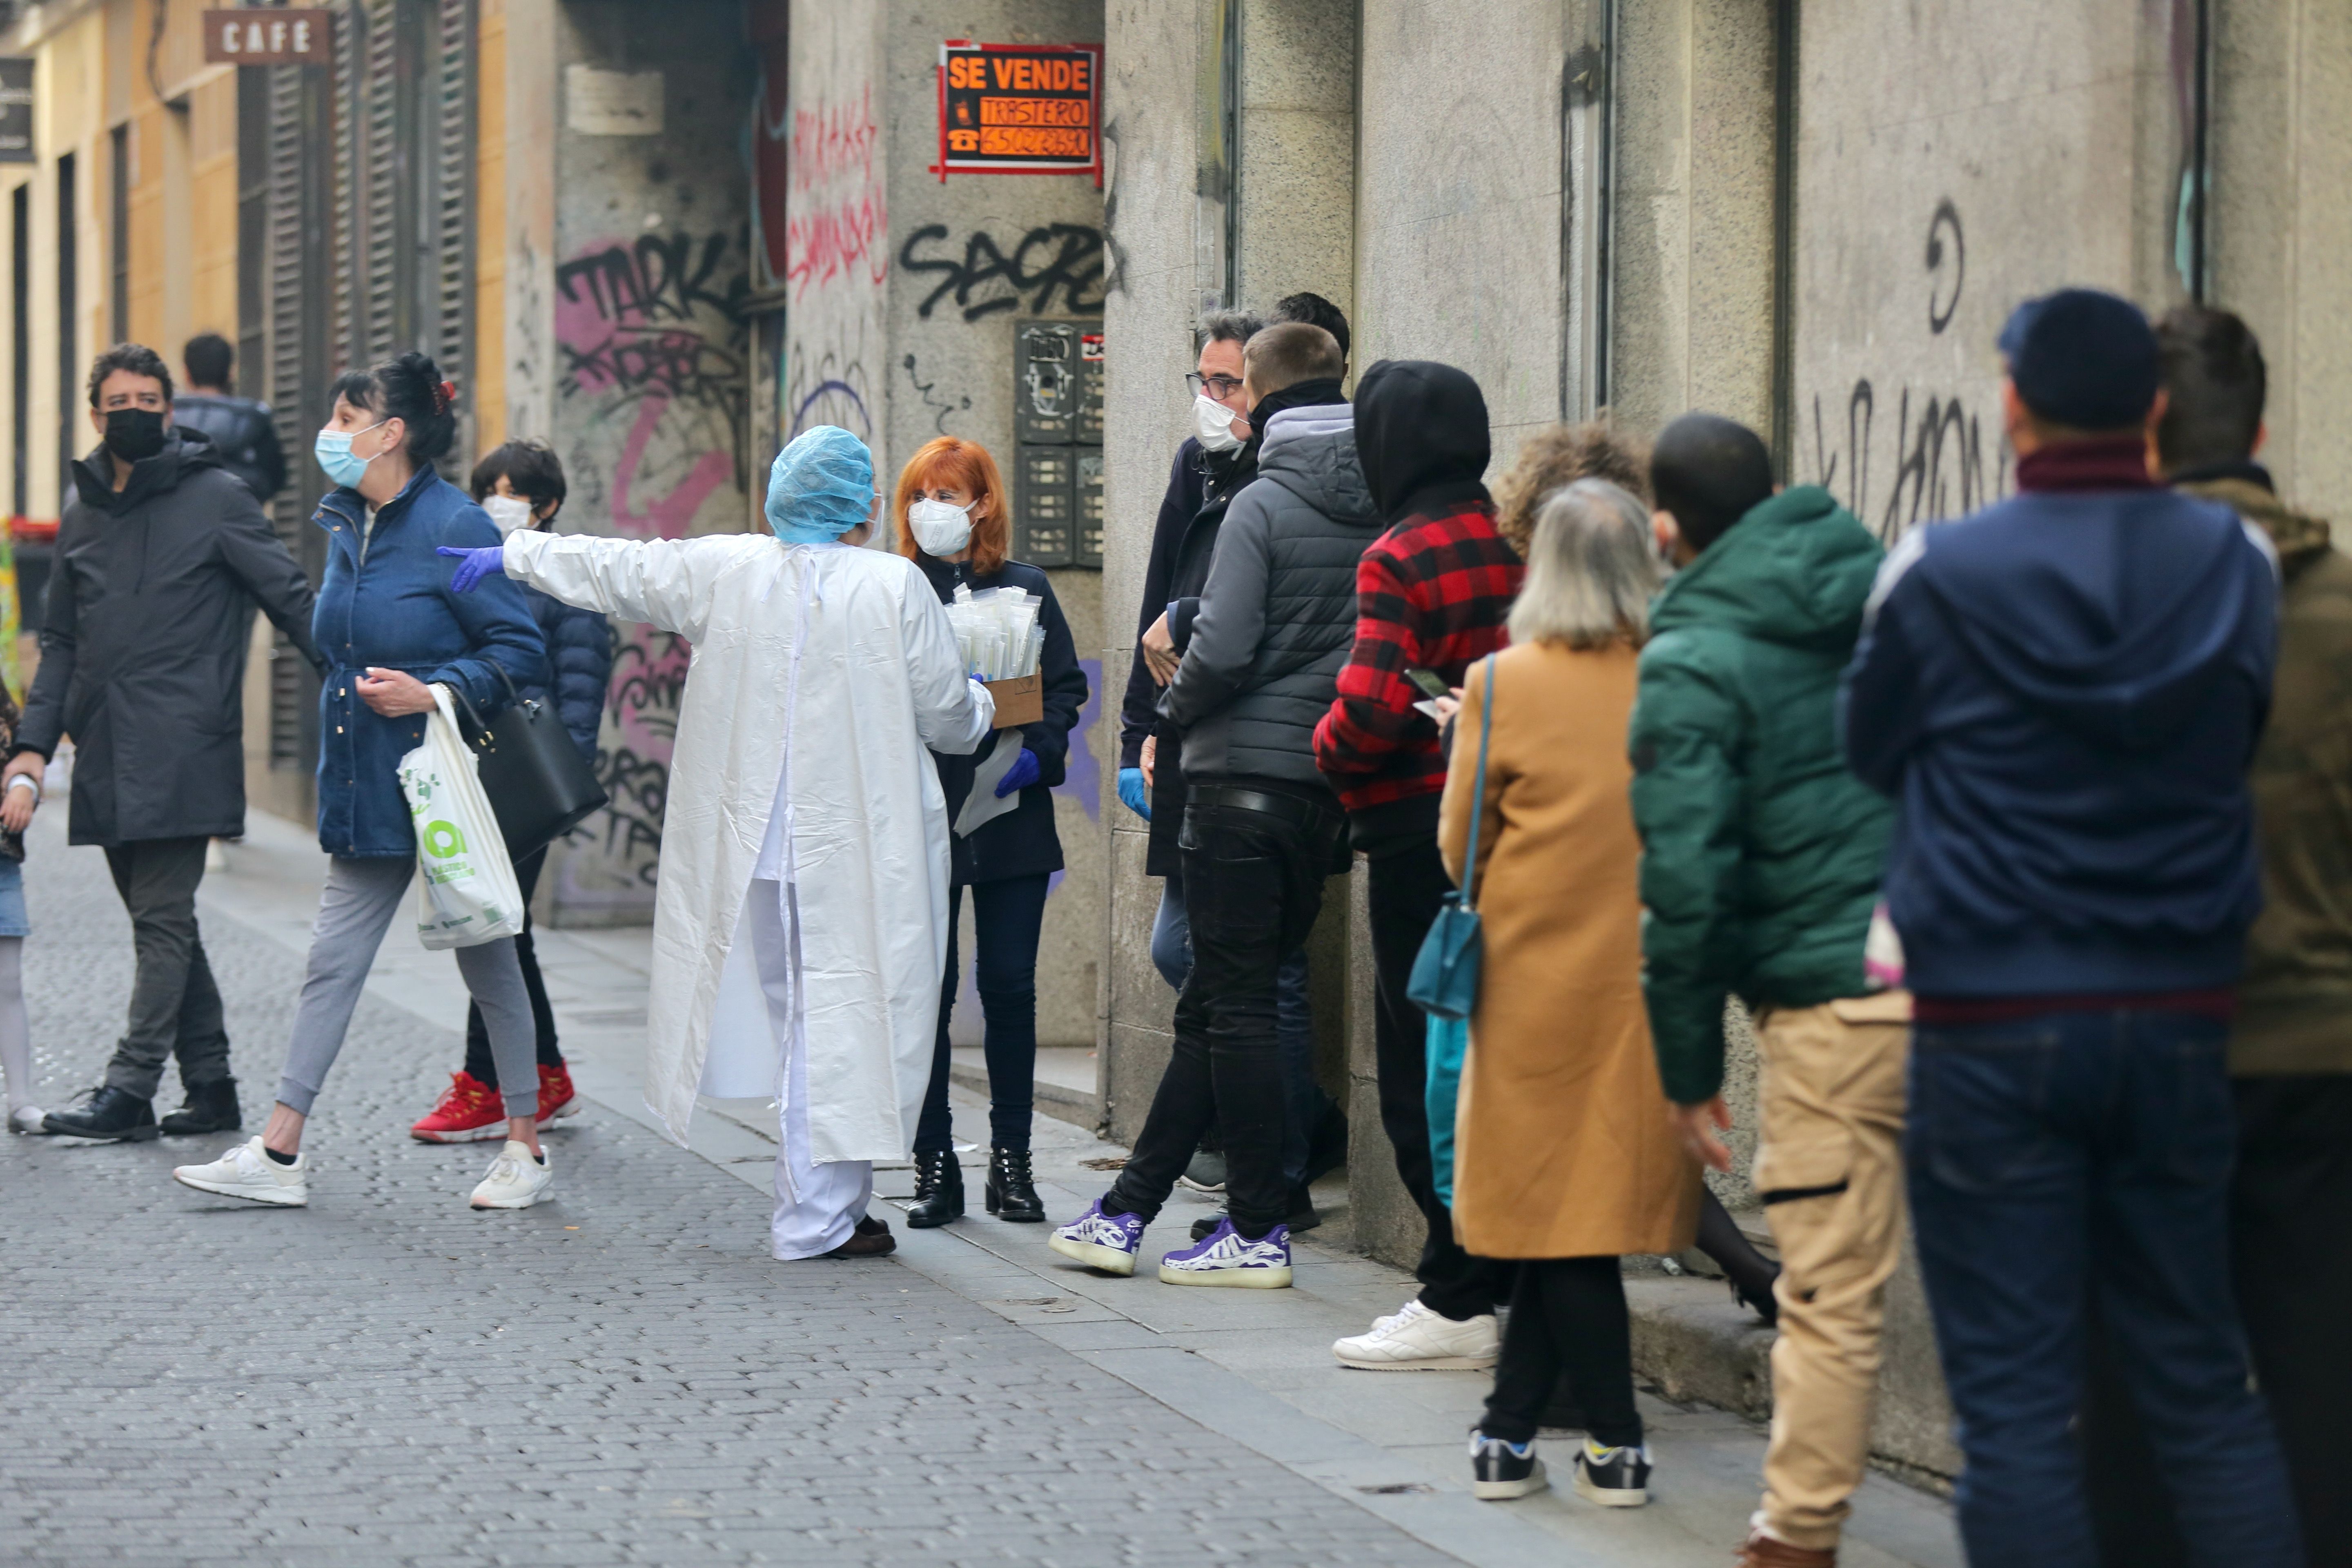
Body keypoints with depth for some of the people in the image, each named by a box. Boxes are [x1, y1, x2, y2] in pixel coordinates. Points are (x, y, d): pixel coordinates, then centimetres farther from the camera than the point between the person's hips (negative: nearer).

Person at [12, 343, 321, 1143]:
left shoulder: (216, 498, -1)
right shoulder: (82, 514, 16)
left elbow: (292, 599, -1)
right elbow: (61, 642, 19)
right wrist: (35, 741, 8)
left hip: (184, 748, -6)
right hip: (108, 758, 6)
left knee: (163, 919, -9)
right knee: (159, 919, 9)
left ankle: (130, 1090, -12)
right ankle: (209, 1085, 14)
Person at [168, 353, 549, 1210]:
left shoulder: (454, 528, -14)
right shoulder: (346, 529, 10)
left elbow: (520, 648, -15)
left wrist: (433, 692, -22)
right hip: (367, 786, 7)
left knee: (484, 961, 4)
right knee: (332, 961, 5)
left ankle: (525, 1148, 16)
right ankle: (279, 1154, 5)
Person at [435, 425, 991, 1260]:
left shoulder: (723, 570, 0)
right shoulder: (897, 587, -9)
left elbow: (616, 570, 14)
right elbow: (948, 718, -2)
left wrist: (515, 554, 31)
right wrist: (982, 704, 23)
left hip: (757, 840, 4)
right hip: (864, 848, -4)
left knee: (794, 1013, 15)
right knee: (848, 1017, -1)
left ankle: (824, 1208, 21)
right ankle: (818, 1214, -2)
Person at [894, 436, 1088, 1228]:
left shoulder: (1026, 590, 7)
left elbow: (1067, 686, 8)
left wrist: (1037, 751, -9)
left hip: (1011, 820, 1)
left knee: (1010, 986, 3)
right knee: (926, 991, -1)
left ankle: (1011, 1160, 11)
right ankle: (935, 1166, 5)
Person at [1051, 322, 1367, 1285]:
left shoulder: (1264, 507, -12)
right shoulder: (1384, 513, 6)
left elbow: (1223, 652, -18)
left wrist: (1175, 707, 1)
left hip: (1248, 774, -6)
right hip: (1338, 784, 7)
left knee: (1235, 1005, 0)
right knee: (1217, 1006, 11)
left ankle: (1260, 1231, 0)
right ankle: (1129, 1209, 16)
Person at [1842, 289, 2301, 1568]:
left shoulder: (1937, 576, -9)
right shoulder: (2238, 564, -2)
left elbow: (1872, 753, 6)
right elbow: (2241, 746, 10)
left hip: (1992, 1026, -3)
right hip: (2180, 1016, 3)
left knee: (2015, 1402, 1)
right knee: (2200, 1382, 12)